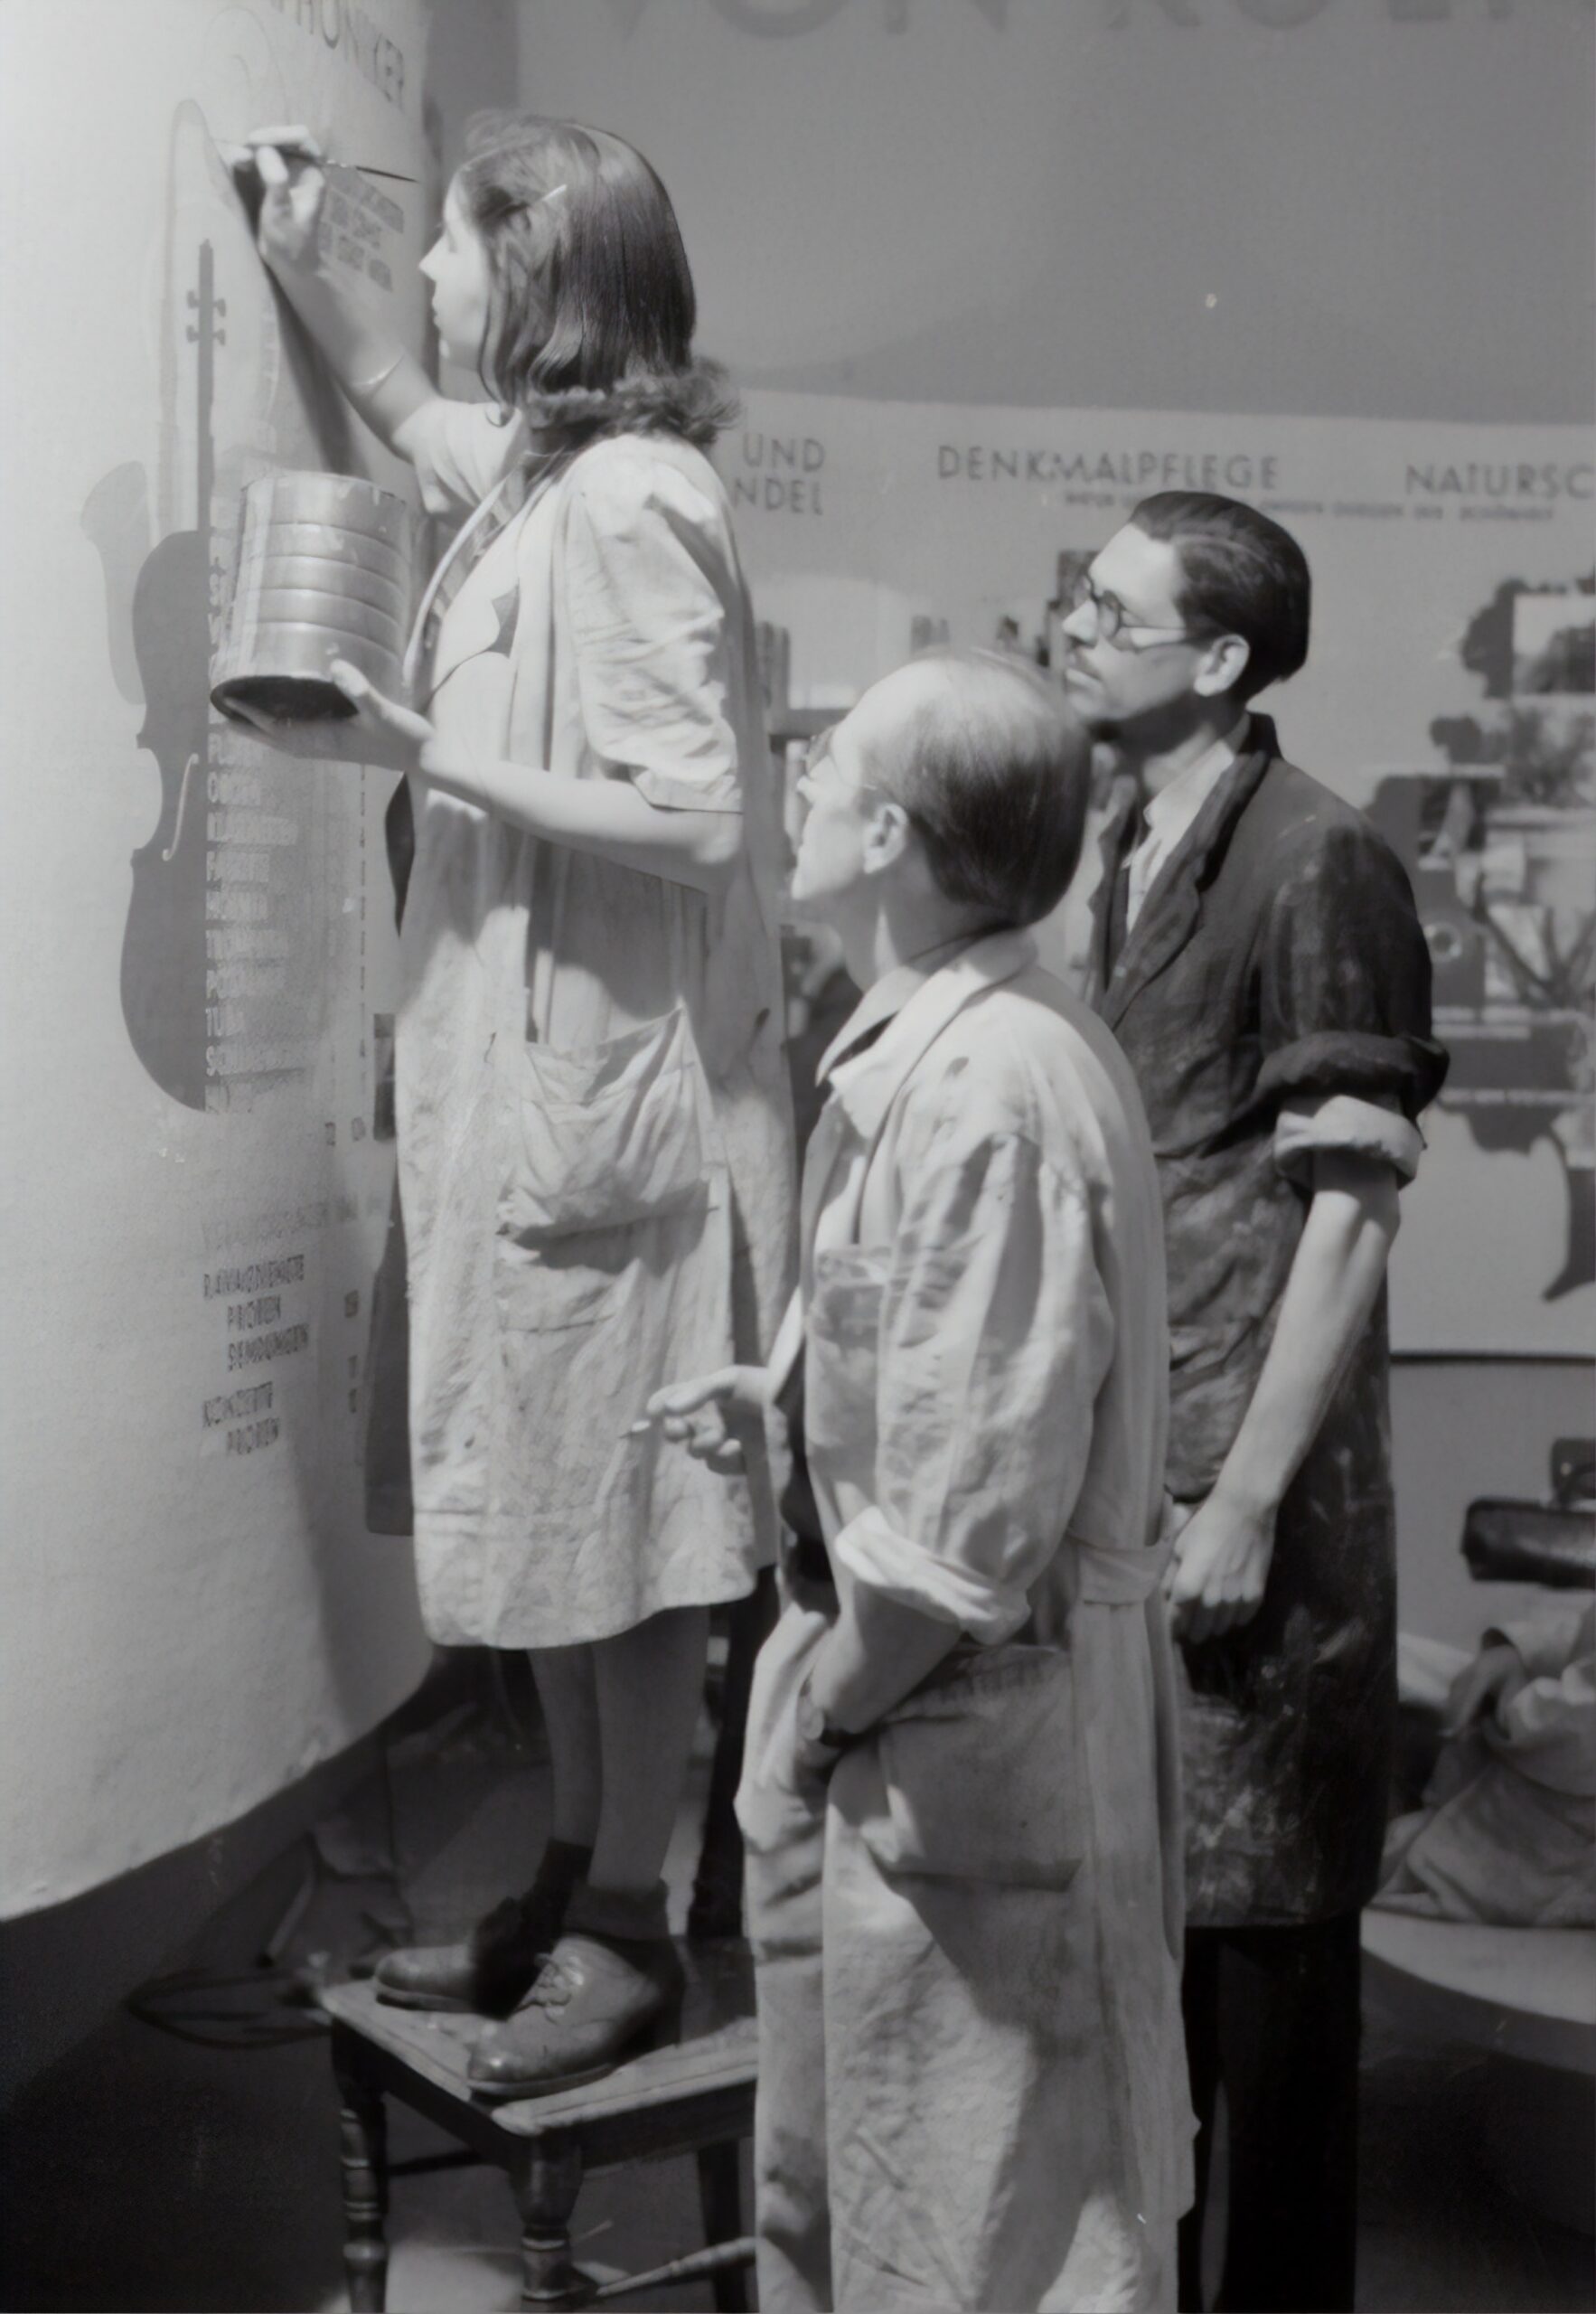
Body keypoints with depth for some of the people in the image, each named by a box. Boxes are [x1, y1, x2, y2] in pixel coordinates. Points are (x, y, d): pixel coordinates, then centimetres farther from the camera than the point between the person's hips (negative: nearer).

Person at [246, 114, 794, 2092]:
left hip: (612, 1087, -9)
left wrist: (431, 752, -19)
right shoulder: (541, 470, 12)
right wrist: (300, 273, 33)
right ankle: (576, 1879, 30)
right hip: (526, 1074, 9)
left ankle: (627, 1931, 18)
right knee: (547, 1508, 16)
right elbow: (422, 426, 38)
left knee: (616, 1523, 2)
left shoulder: (631, 503, -16)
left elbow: (693, 818, -22)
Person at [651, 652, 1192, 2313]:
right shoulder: (920, 1053, 4)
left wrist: (827, 1706, -12)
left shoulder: (986, 1096, -26)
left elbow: (969, 1526, -26)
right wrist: (783, 1395, 9)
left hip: (961, 1748, -9)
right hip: (890, 1718, 9)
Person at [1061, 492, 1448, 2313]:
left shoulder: (1314, 864, -12)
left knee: (1262, 1922, 4)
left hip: (1248, 1480, -7)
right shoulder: (1133, 853, 12)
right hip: (1120, 1466, 7)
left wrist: (1247, 1498, -16)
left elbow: (1348, 1212, -15)